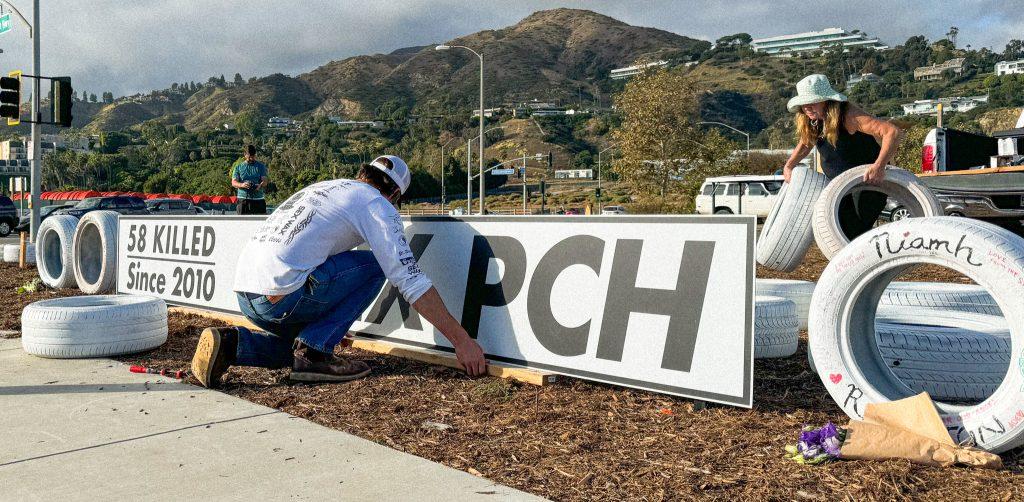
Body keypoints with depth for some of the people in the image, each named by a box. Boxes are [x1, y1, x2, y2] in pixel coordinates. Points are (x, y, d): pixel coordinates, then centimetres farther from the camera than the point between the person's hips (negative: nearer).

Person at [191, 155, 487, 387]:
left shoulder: (322, 189, 27)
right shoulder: (376, 203, 2)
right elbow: (411, 280, -5)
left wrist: (332, 324, 50)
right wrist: (462, 341, 0)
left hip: (245, 295, 9)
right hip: (280, 297, -8)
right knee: (373, 264, 7)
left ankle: (229, 344, 8)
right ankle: (314, 352, -1)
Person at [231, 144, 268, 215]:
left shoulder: (261, 166, 11)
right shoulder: (238, 167, 11)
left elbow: (264, 181, 1)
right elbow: (233, 182, 2)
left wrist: (260, 185, -24)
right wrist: (242, 185, -22)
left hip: (258, 199, 0)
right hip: (243, 198, 0)